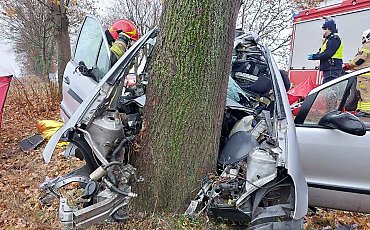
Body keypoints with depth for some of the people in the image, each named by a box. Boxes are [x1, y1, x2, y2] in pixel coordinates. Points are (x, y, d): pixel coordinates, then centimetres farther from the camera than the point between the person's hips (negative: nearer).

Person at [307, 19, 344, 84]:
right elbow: (322, 52, 21)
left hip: (333, 70, -10)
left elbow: (327, 54, -21)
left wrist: (314, 56, -15)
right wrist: (314, 55, 1)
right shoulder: (328, 40, 22)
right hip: (328, 70, 10)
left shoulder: (334, 39, -11)